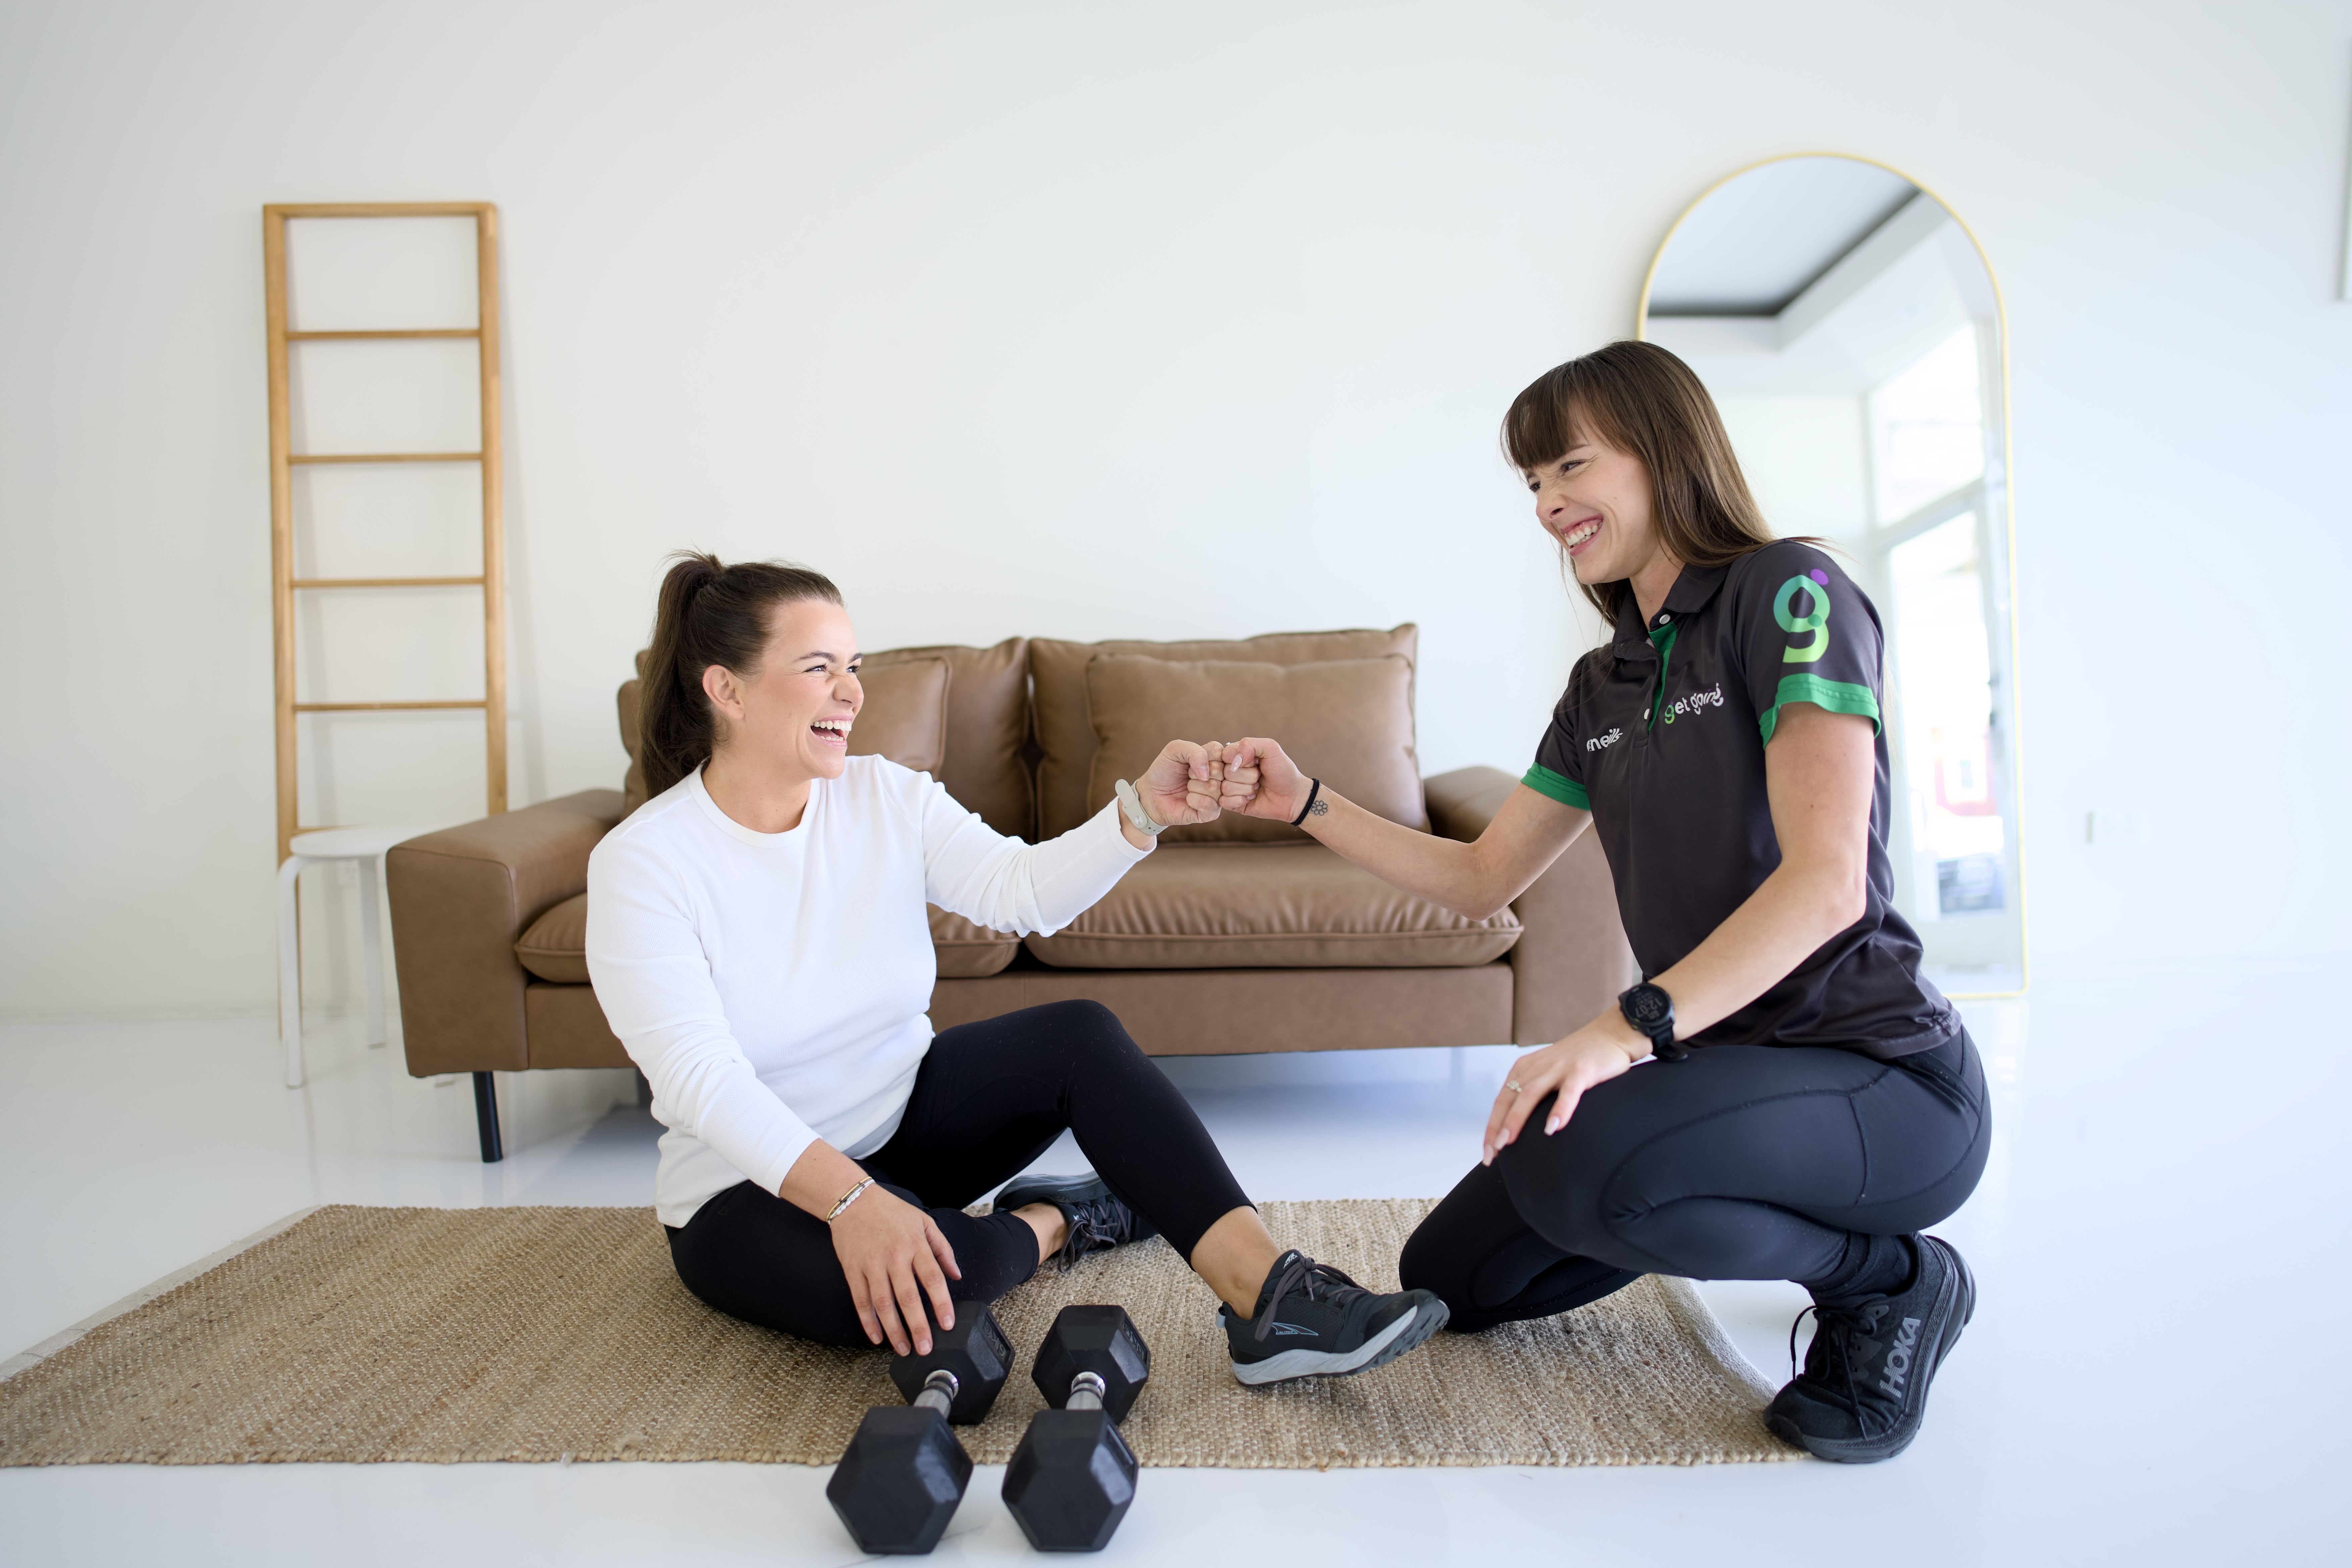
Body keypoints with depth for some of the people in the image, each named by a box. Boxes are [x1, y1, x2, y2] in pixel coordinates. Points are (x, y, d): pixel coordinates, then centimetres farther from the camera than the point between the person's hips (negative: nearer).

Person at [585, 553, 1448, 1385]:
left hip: (902, 1117, 5)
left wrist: (1144, 811, -32)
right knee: (897, 1287, -36)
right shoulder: (640, 863, -18)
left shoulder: (888, 797, -4)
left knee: (1079, 1034, -21)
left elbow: (1024, 888, -16)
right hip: (753, 1188, -4)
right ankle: (1054, 1221, -4)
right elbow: (700, 1079, -27)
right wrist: (850, 1199, -40)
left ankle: (1269, 1298, -23)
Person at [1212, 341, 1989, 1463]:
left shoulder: (1788, 595, -12)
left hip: (1881, 1078, -8)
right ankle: (1769, 1221, 21)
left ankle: (1889, 1278, -5)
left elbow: (1826, 880, -24)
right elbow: (1481, 880, 12)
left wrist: (1631, 1025, -34)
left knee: (1572, 1164, -35)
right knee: (1442, 1281, 8)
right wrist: (1304, 806, 3)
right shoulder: (1604, 686, 11)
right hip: (1718, 1061, 8)